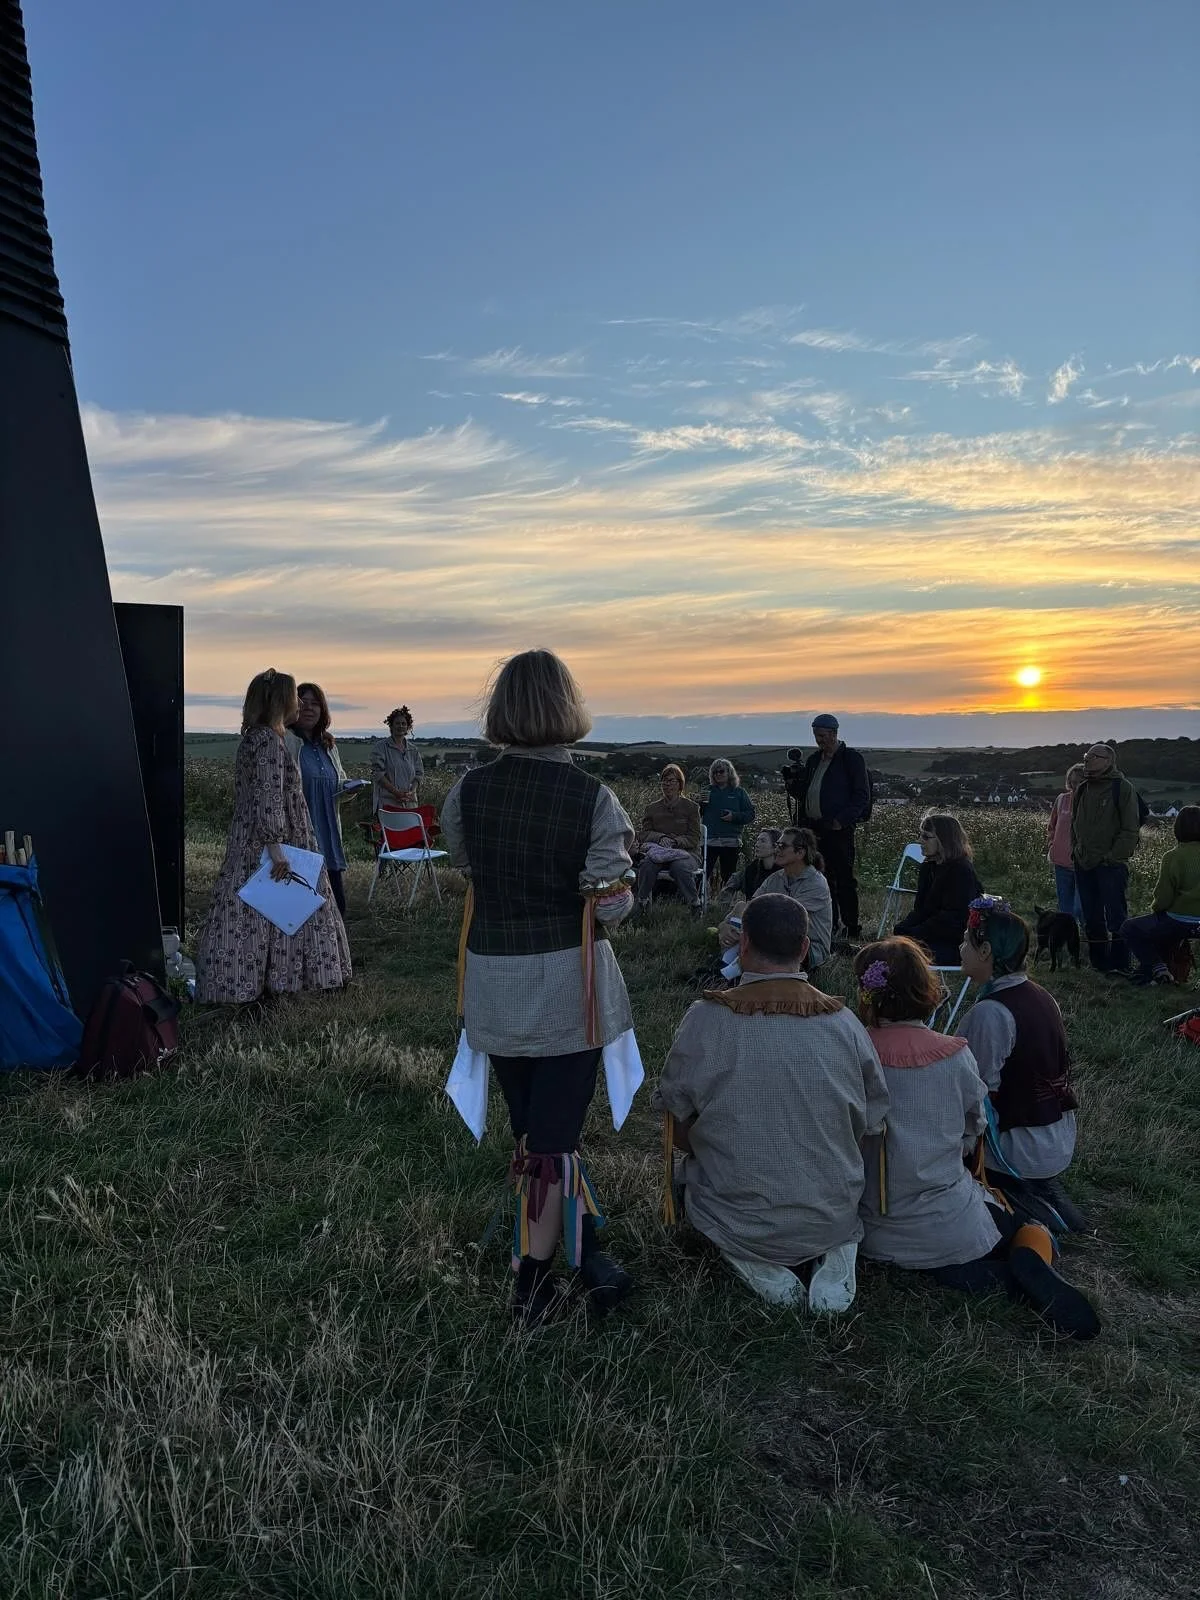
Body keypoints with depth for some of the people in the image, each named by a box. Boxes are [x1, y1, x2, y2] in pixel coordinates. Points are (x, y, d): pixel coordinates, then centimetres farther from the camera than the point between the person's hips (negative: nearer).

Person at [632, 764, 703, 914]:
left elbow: (694, 838, -1)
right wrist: (660, 837, -13)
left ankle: (695, 906, -19)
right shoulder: (652, 808, 13)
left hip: (686, 852, -2)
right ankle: (642, 904, -20)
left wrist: (674, 841, -18)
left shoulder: (691, 807, 5)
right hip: (659, 851, 2)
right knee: (647, 864, -33)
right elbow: (643, 834, 7)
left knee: (680, 866, -38)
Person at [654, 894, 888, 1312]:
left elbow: (679, 1134, -6)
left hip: (737, 1223, -2)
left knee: (689, 1172, 29)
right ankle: (835, 1255, 5)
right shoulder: (843, 1022, -9)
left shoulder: (706, 1018, -16)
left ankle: (759, 1265, 4)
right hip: (833, 1218, 2)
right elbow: (870, 1126, 2)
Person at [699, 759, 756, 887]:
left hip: (731, 842, -1)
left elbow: (752, 814, 4)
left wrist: (734, 816, -11)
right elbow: (697, 814, 12)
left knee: (728, 876, 7)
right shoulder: (708, 791, 13)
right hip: (709, 841, 1)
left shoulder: (739, 792, 8)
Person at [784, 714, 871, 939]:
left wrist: (841, 820, -17)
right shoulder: (814, 760, 17)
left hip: (838, 830, -7)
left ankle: (852, 928, 1)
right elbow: (804, 793, 23)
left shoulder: (851, 759, -4)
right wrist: (792, 783, 2)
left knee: (844, 879, -4)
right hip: (814, 827, 7)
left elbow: (862, 796, -8)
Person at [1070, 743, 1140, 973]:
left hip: (1110, 865, -7)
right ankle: (1098, 963, 21)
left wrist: (1113, 857, -13)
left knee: (1116, 916, -4)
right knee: (1091, 918, 11)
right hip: (1084, 865, 7)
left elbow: (1130, 830, -8)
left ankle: (1120, 965, 4)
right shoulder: (1082, 790, 14)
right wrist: (1075, 850, 11)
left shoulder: (1123, 788, -6)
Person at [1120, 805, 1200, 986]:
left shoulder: (1173, 857, -17)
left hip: (1180, 923, -7)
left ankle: (1158, 968, 2)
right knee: (1162, 929, 35)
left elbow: (1163, 898, -15)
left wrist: (1154, 907, 7)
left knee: (1129, 928, 13)